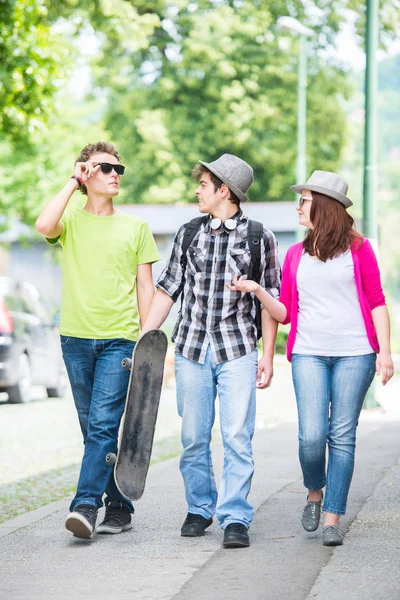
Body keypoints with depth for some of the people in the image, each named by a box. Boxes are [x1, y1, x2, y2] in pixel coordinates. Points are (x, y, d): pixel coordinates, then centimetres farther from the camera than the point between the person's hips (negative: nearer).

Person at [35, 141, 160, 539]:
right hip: (76, 337, 2)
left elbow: (145, 287, 9)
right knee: (94, 428, 7)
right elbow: (44, 226, -18)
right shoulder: (70, 222, 7)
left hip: (120, 338, -2)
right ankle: (118, 508, 15)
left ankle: (86, 505, -19)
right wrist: (72, 184, -7)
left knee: (103, 424, -14)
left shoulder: (135, 227, 9)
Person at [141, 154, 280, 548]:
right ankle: (200, 508, 22)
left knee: (237, 437, -8)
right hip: (191, 350, 3)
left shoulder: (259, 237, 1)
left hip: (238, 352, -3)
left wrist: (268, 356, -1)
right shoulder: (188, 234, 9)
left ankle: (235, 518, -4)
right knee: (193, 438, 7)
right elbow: (167, 290, 13)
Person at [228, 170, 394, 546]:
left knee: (342, 436, -3)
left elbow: (377, 303, 4)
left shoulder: (358, 249, 5)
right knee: (312, 435, -10)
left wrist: (384, 352, -3)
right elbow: (285, 313, 12)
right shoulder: (295, 255, 14)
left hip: (354, 354, -2)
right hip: (309, 354, 2)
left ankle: (332, 518, 3)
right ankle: (315, 492, 19)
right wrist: (257, 291, -4)